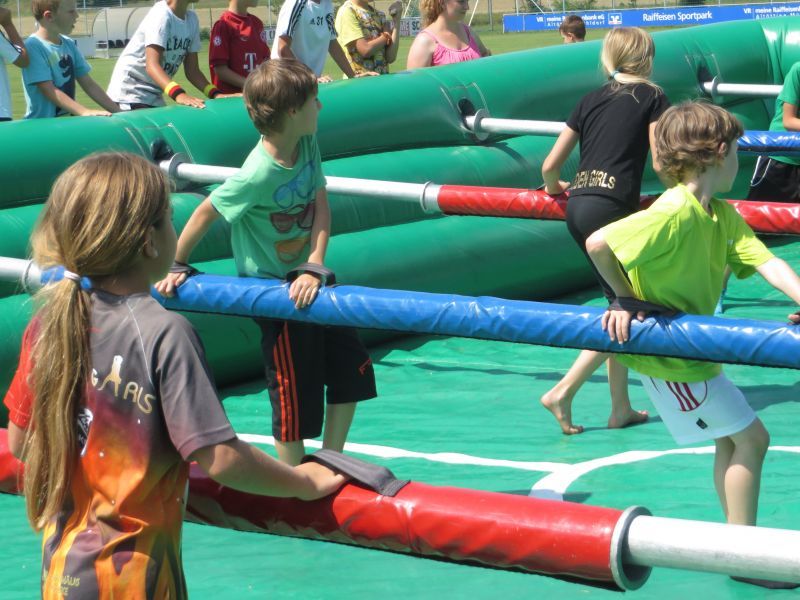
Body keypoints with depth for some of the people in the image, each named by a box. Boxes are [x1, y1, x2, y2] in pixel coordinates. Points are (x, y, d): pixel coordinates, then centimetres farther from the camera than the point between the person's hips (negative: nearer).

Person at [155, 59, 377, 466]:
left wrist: (314, 268, -21)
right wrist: (176, 266, -6)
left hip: (305, 280, 8)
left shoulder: (307, 144, -7)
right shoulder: (259, 174, -28)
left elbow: (321, 207, -9)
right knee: (295, 391, -1)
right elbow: (205, 214, -18)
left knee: (352, 368, 13)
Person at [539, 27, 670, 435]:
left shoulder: (592, 100, 18)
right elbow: (660, 162, -3)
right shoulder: (652, 96, 5)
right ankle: (562, 393, -11)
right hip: (610, 209, -6)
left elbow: (550, 166, 17)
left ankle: (621, 409, 18)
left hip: (578, 207, 6)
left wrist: (553, 187, 39)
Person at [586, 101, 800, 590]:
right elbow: (598, 244, -31)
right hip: (668, 356, -9)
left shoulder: (725, 216, 3)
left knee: (730, 440, 16)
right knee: (751, 436, -3)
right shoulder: (674, 213, -26)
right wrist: (627, 299, -17)